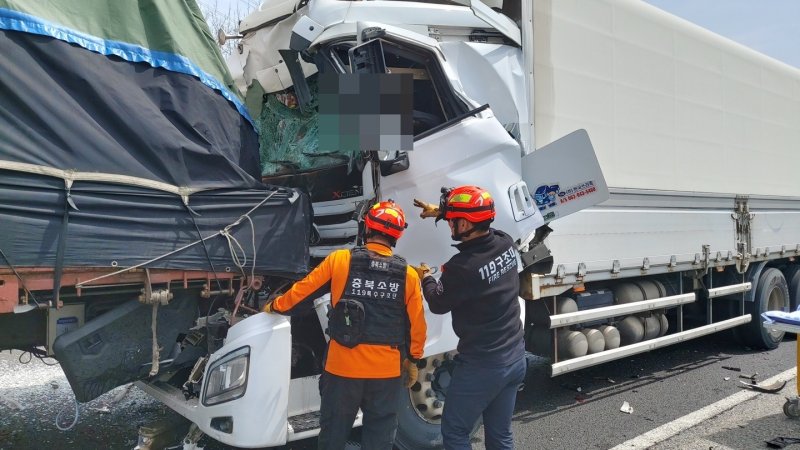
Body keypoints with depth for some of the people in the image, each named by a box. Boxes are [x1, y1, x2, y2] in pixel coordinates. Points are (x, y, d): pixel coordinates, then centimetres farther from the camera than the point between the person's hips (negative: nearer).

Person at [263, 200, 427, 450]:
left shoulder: (340, 260, -7)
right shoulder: (408, 274, -2)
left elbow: (303, 291, 2)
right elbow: (417, 324, 2)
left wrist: (275, 306, 20)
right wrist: (413, 361, 16)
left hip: (343, 366, -1)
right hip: (387, 371, 1)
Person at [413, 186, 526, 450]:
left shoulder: (462, 267, -26)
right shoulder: (506, 244, -5)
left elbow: (438, 304, -7)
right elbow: (477, 223, 18)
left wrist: (425, 278, 11)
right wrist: (441, 212, 25)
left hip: (481, 365, -7)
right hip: (515, 359, 7)